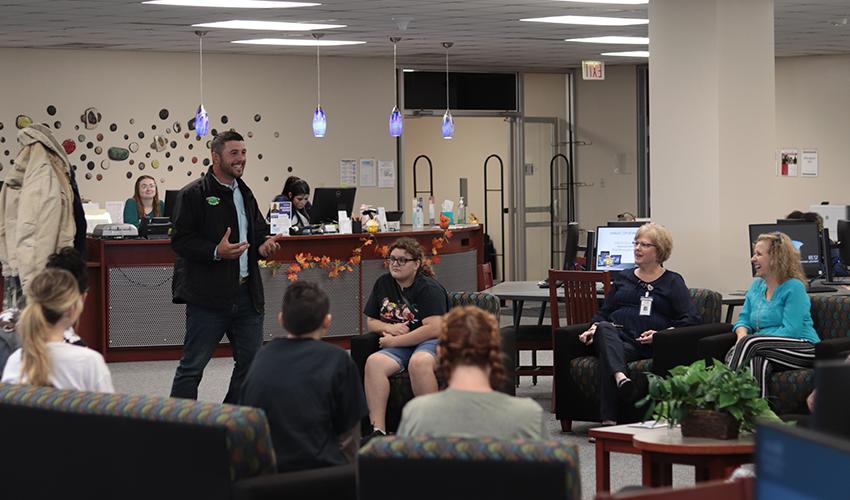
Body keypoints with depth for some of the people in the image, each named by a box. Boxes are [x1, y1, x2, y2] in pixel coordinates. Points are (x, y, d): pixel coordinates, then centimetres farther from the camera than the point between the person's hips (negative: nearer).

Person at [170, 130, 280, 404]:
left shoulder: (245, 194, 17)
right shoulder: (194, 194, -7)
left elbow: (259, 232, 28)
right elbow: (180, 240, -12)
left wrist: (264, 244, 5)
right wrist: (216, 252, -24)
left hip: (246, 293, 7)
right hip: (208, 296, -7)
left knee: (251, 363, 9)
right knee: (192, 366, -2)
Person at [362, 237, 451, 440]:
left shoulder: (429, 288, -7)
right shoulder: (383, 284, 14)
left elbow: (434, 329, -18)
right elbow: (371, 322, 21)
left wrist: (394, 341, -13)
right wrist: (390, 328, -3)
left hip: (432, 342, -6)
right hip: (397, 345, 6)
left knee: (419, 362, -40)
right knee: (374, 362, -27)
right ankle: (378, 430, -34)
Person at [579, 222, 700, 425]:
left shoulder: (672, 282, 14)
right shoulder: (623, 277, 28)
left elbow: (691, 319, 3)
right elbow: (604, 312, 26)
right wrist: (594, 328, 4)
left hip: (646, 345, -3)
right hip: (615, 337, 3)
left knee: (607, 356, -35)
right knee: (604, 328, -35)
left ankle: (608, 420, -48)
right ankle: (621, 378, -61)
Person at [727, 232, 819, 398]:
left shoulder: (794, 287, -5)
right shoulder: (757, 285, 18)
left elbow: (791, 331, -15)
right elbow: (743, 319, 20)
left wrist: (746, 341, -18)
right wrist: (742, 336, -7)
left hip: (802, 349, -5)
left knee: (750, 343, -31)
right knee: (756, 361, -33)